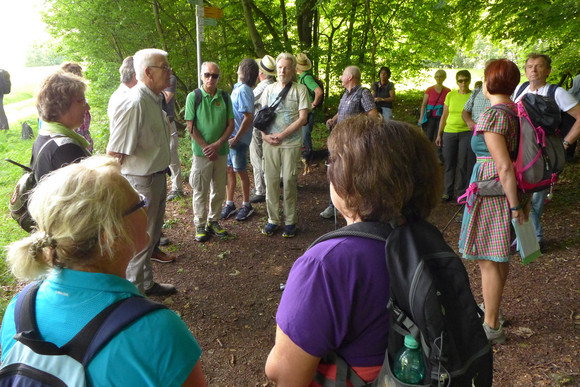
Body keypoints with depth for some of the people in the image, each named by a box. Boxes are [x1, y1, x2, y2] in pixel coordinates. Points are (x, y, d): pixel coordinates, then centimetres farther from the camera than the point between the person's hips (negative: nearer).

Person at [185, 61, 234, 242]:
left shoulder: (224, 97, 4)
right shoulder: (194, 96, -5)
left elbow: (231, 125, 2)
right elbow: (191, 127, -7)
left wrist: (217, 144, -11)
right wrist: (206, 147, -12)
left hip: (221, 152, 3)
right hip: (201, 153, -3)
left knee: (219, 191, 12)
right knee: (200, 192, 6)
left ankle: (213, 221, 28)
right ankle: (200, 225, 18)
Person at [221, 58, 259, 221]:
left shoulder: (243, 91, -18)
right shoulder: (238, 88, 10)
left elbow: (248, 117, -23)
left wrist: (236, 138, -20)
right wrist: (229, 136, 12)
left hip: (238, 139, -8)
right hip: (229, 136, 8)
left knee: (241, 171, 5)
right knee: (229, 170, 13)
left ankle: (246, 205, 21)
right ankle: (229, 204, 26)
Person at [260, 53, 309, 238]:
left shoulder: (300, 89, 1)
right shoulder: (269, 89, 12)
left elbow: (302, 118, -6)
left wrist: (282, 135, -12)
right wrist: (264, 135, -5)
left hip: (291, 142, -3)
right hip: (270, 142, 3)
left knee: (289, 181, 0)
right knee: (271, 180, 4)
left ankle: (290, 221, 12)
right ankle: (273, 219, 16)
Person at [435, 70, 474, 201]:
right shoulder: (450, 95, 8)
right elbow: (444, 116, 12)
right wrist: (439, 134, 9)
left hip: (467, 132, -2)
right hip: (449, 132, 2)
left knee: (464, 164, -2)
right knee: (448, 163, 5)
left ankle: (462, 194, 8)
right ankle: (448, 192, 17)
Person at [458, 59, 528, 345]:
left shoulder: (492, 116, -19)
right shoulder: (515, 111, 8)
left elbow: (504, 166, -24)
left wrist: (515, 205, -18)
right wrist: (521, 200, 18)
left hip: (490, 191, -9)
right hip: (506, 191, 9)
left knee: (488, 260, 0)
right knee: (499, 257, 20)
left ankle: (491, 328, 9)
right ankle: (489, 311, 37)